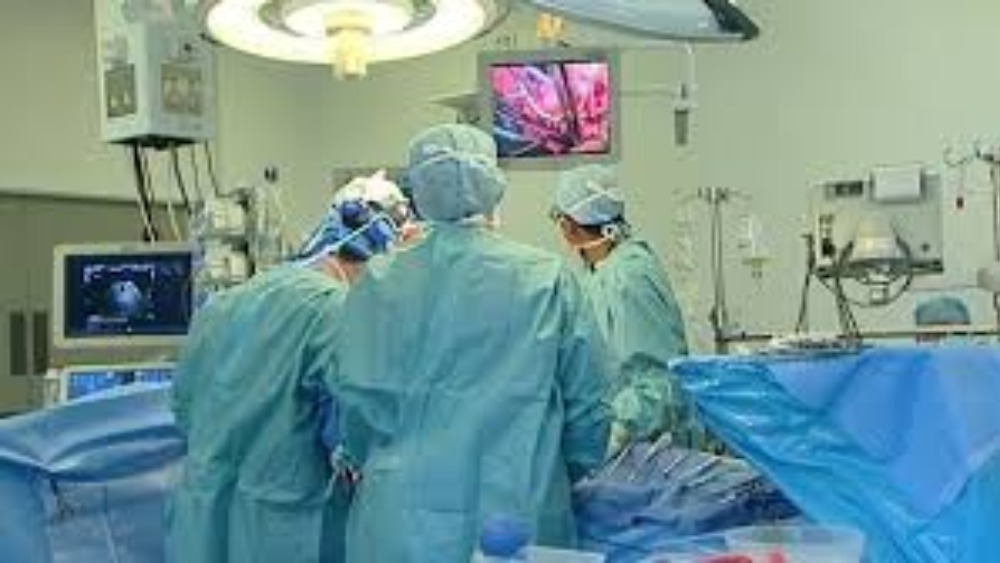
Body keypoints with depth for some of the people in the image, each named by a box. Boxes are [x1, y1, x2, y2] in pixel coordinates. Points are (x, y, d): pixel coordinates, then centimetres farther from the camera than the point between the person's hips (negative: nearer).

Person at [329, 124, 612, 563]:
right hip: (520, 516, 0)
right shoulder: (548, 280, -6)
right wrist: (558, 482, 16)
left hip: (404, 526, 1)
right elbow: (588, 407, -1)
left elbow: (354, 401, 0)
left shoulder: (378, 284, -5)